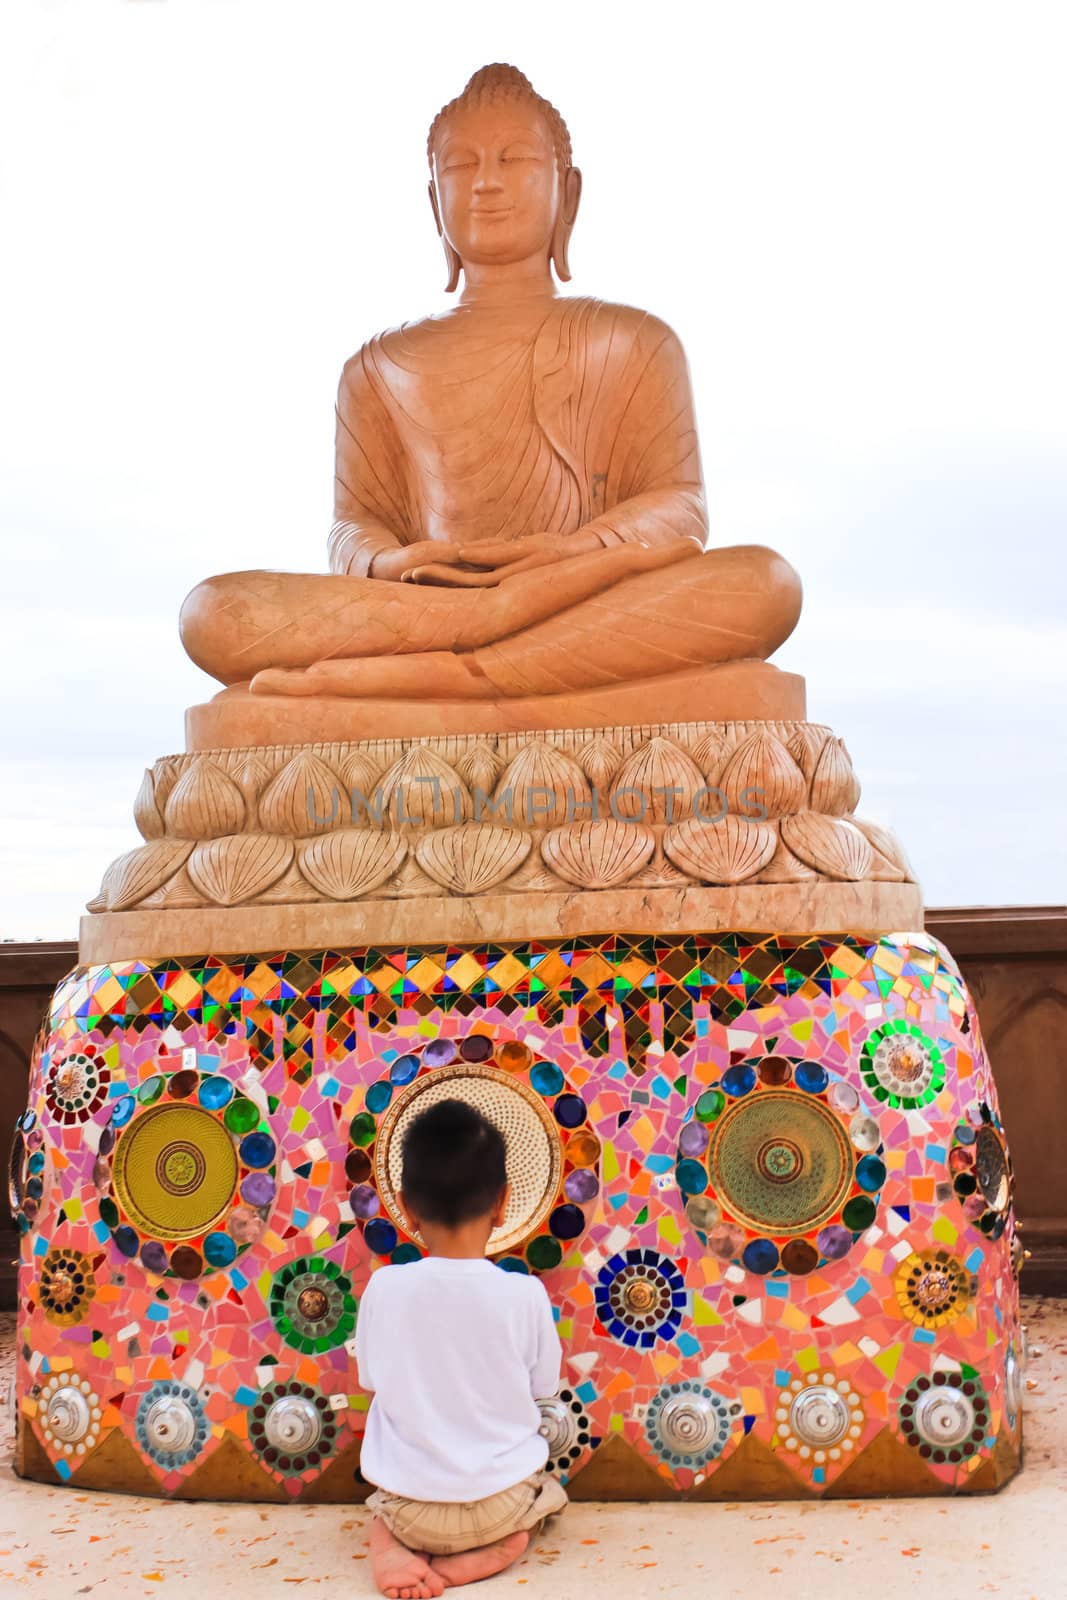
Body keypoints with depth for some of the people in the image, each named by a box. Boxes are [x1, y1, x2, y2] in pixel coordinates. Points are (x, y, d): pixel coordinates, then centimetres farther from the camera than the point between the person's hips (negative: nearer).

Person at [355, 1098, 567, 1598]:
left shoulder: (384, 1288, -12)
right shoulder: (526, 1294, -14)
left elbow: (374, 1386, 3)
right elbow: (541, 1391, 1)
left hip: (408, 1507, 1)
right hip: (501, 1503, -1)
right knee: (545, 1492, 32)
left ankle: (390, 1542, 3)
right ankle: (498, 1544, 2)